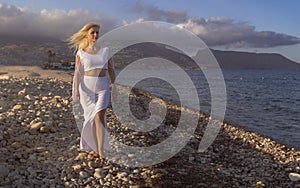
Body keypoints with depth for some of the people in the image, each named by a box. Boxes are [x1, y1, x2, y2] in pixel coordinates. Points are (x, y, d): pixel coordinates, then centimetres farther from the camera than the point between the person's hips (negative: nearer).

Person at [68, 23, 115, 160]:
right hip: (87, 87, 0)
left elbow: (111, 70, 9)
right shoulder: (81, 52, 1)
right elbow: (77, 73, -1)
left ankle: (101, 151, -15)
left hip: (103, 87, 0)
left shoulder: (105, 50, 4)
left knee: (99, 116, -15)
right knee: (91, 117, 7)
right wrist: (75, 91, -8)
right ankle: (93, 146, 26)